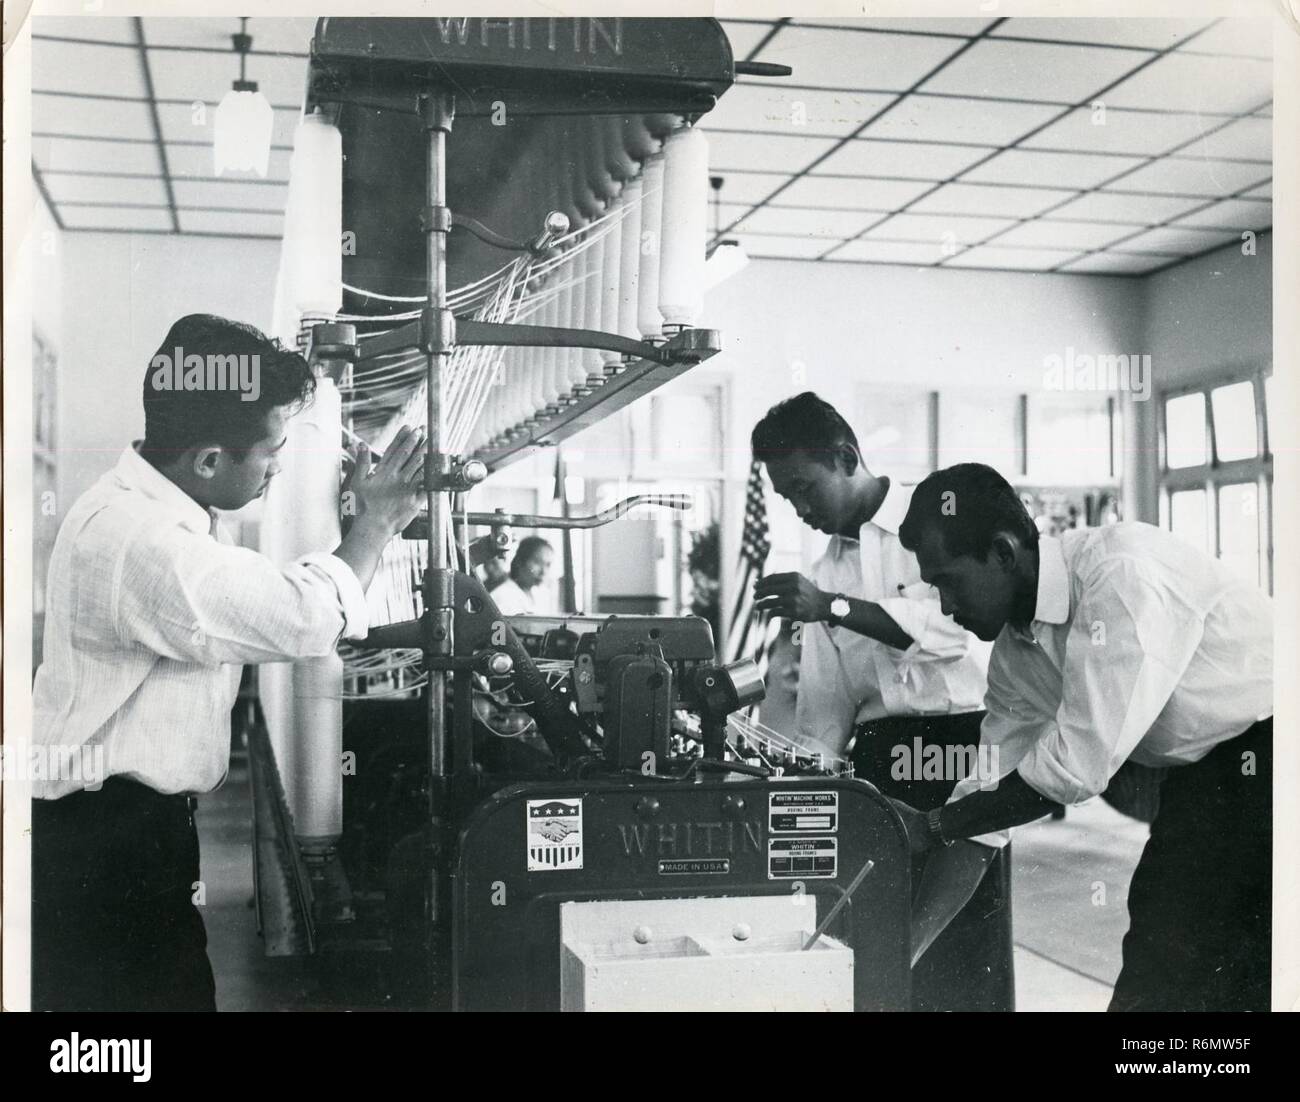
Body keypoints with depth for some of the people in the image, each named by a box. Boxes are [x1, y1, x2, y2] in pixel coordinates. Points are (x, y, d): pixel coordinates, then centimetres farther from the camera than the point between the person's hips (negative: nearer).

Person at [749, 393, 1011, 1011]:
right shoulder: (829, 569, 18)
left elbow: (957, 625, -18)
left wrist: (833, 607, -20)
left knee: (961, 958, -7)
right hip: (878, 761, 6)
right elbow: (825, 705, 17)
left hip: (962, 742, -6)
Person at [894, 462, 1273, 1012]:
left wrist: (932, 828, -18)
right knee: (1152, 978, 6)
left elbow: (1076, 766, -30)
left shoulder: (1124, 571, -28)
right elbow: (986, 789, 2)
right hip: (1200, 777, 8)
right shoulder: (1014, 651, -2)